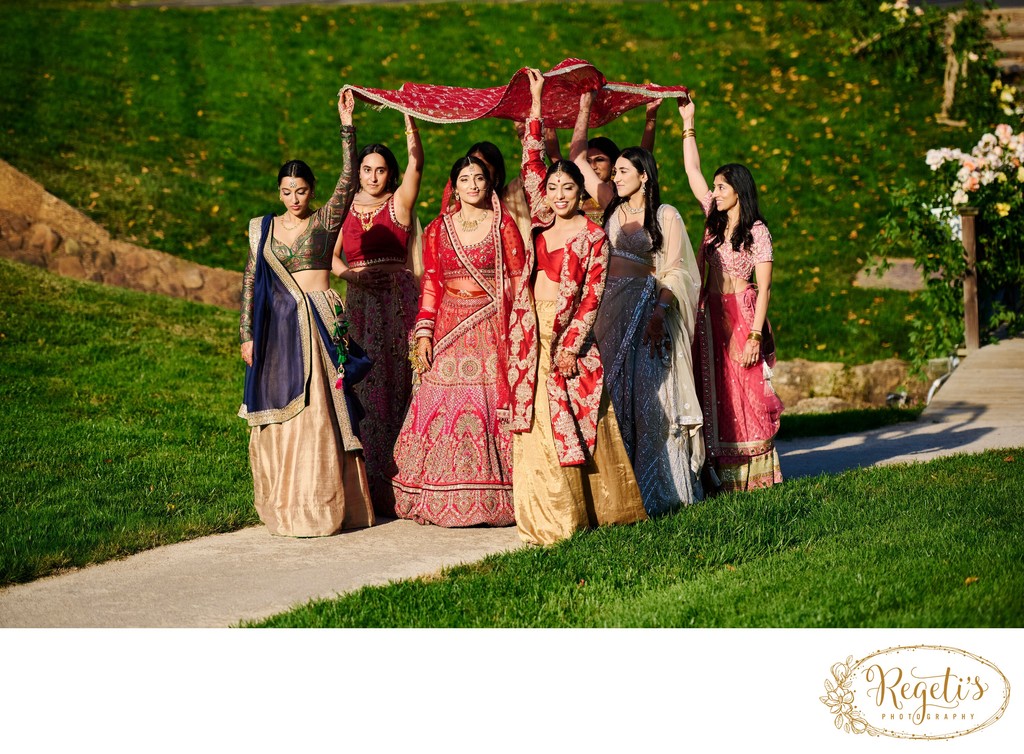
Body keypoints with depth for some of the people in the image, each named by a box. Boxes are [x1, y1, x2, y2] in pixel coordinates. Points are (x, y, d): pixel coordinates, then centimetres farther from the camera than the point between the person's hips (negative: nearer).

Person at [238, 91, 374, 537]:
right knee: (280, 412, 4)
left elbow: (348, 180, -9)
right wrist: (247, 335, 4)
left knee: (318, 412, -3)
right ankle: (285, 506, 13)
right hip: (278, 325, 3)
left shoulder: (326, 221, 3)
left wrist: (347, 124, -14)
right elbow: (250, 282, 10)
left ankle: (321, 505, 5)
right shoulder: (263, 229, 10)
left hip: (320, 321, -3)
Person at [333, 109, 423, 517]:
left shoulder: (399, 203, 3)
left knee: (397, 380, -5)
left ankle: (398, 478, 0)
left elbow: (416, 164, -11)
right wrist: (347, 273, -9)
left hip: (398, 298, -3)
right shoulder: (346, 207, 11)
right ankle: (368, 482, 3)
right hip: (360, 301, 3)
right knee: (363, 384, -1)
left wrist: (409, 118, -17)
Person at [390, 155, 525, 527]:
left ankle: (491, 499, 3)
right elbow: (430, 284, 9)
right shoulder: (438, 229, 10)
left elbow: (519, 280, 0)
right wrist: (423, 333, 0)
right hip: (448, 329, 2)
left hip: (491, 329, -2)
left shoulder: (503, 224, 4)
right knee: (442, 408, -2)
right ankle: (442, 501, 6)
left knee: (490, 408, -5)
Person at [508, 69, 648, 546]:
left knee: (575, 423, 1)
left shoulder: (593, 236, -3)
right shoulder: (542, 222, 8)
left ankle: (593, 508, 13)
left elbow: (591, 296, -7)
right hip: (533, 332, 4)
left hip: (569, 334, -4)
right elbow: (531, 163, 9)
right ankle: (550, 518, 8)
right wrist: (536, 103, 9)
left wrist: (570, 346, -14)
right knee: (536, 424, 3)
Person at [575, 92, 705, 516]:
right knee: (615, 392, 2)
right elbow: (578, 158, 16)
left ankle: (658, 486, 0)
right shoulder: (612, 208, 12)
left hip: (648, 306, -5)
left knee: (649, 395, -5)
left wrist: (659, 312, -19)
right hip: (610, 308, 5)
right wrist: (585, 108, 16)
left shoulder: (665, 215, -1)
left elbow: (673, 271, -6)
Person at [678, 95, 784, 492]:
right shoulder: (714, 221, 10)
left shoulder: (756, 231, -7)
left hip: (743, 317, -6)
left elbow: (763, 288, -10)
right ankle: (722, 473, 9)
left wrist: (755, 335, -17)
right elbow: (692, 172, 13)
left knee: (745, 395, -3)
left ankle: (755, 472, 4)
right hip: (711, 317, 6)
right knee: (716, 393, 5)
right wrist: (688, 124, 11)